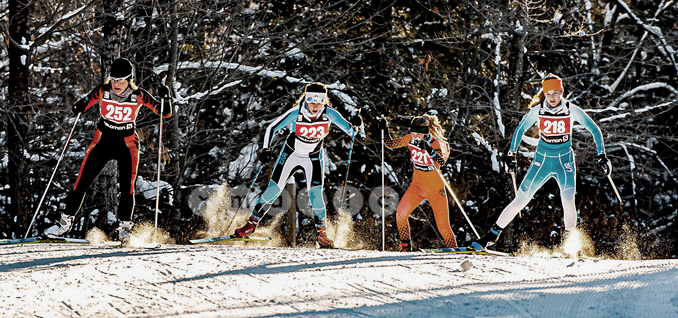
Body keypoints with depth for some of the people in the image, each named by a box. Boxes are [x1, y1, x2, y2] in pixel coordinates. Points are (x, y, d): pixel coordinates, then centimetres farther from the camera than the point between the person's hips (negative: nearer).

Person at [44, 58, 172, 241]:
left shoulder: (138, 96, -13)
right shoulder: (102, 92, -11)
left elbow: (165, 114, -9)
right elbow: (84, 105, 0)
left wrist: (165, 98, -27)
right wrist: (78, 108, -23)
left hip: (127, 145, -1)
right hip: (102, 142, 1)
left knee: (127, 187, -11)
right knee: (82, 182, -1)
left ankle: (125, 228, 6)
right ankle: (66, 222, 11)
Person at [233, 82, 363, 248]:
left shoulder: (329, 113, -21)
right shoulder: (296, 113, -25)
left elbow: (350, 131, -15)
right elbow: (272, 128, -17)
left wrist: (355, 126, -37)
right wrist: (266, 149, -27)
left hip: (314, 157, 1)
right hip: (291, 152, -1)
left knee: (315, 194, -13)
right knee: (273, 189, -3)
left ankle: (322, 233, 6)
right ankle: (252, 223, 13)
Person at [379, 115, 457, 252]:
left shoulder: (437, 143, -20)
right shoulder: (411, 139, -6)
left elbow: (441, 161, -38)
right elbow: (391, 144, 3)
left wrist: (429, 149, -53)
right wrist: (385, 130, -13)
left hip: (436, 188, -4)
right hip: (417, 185, 4)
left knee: (443, 226, -4)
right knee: (401, 213, -15)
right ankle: (405, 246, 3)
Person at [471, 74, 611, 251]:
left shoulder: (571, 110, -11)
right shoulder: (538, 110, -8)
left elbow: (594, 130, -1)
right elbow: (520, 130, 6)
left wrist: (602, 156, -5)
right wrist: (511, 155, 1)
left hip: (565, 161, -1)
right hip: (542, 161, 1)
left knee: (568, 202, -21)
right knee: (520, 200, -1)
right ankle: (492, 235, 11)